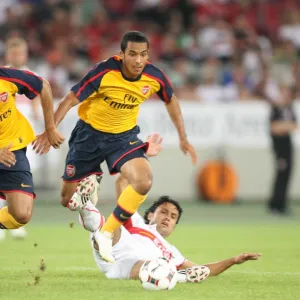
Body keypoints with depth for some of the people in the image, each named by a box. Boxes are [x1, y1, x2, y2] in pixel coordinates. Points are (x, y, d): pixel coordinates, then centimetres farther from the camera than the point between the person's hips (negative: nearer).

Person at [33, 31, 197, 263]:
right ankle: (87, 186, 46)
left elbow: (171, 101, 7)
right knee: (68, 201, 6)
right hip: (90, 133, -2)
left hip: (124, 136, 2)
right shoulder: (104, 72, -26)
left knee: (144, 182, -27)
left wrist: (183, 139, 9)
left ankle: (106, 234, -10)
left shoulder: (154, 77, -15)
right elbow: (70, 100, -21)